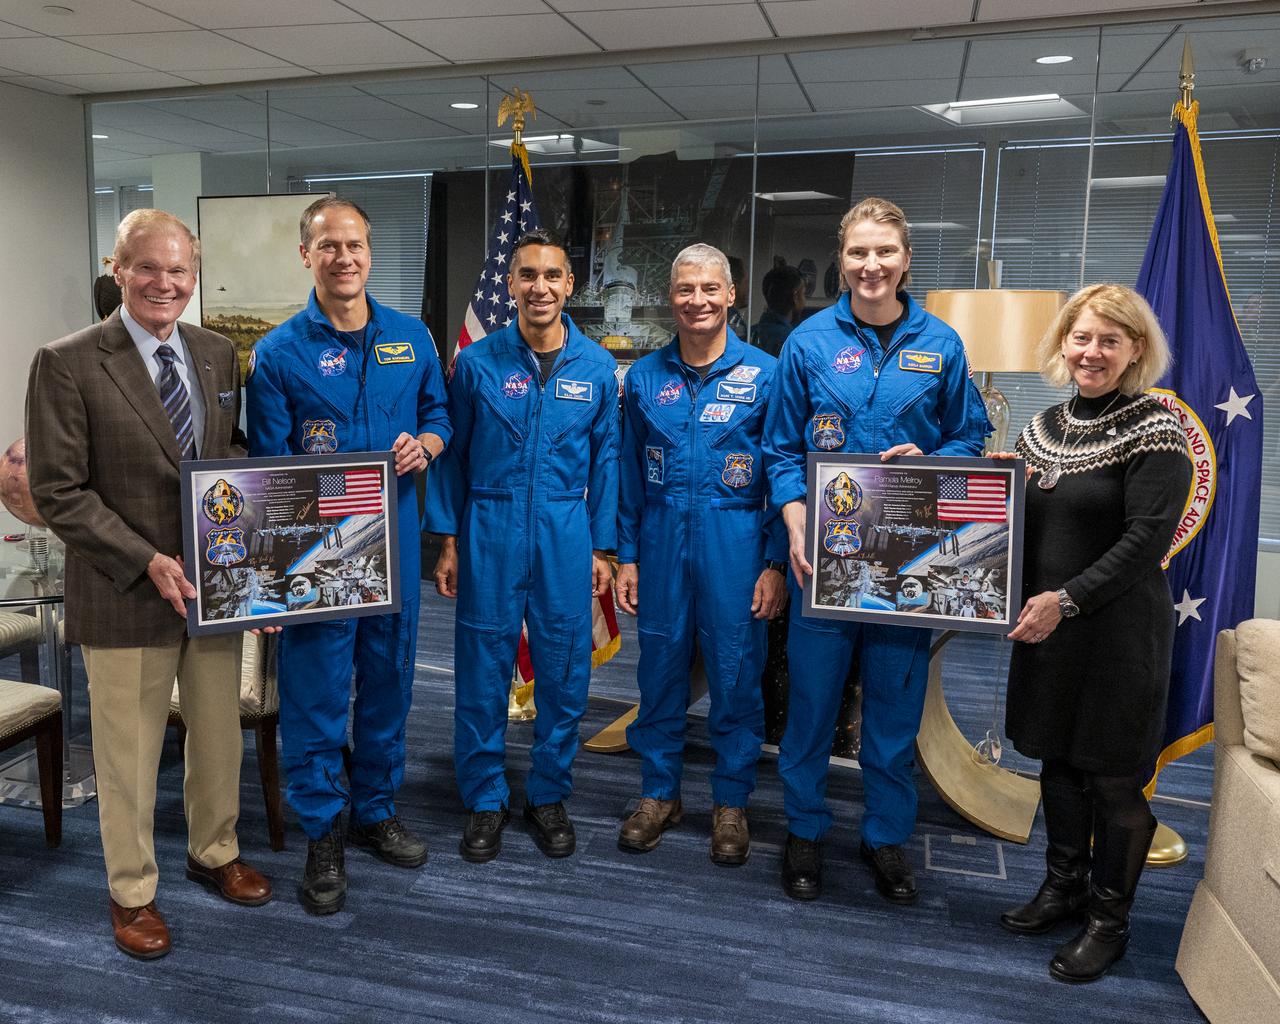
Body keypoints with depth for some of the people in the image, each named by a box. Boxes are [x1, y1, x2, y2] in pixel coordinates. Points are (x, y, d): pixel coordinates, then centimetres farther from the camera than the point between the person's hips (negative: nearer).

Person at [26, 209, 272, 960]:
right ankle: (132, 891, 32)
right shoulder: (68, 364, -11)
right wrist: (147, 562, -20)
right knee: (130, 752, 10)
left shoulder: (219, 355, 5)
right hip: (126, 594, -5)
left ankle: (215, 851, 42)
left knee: (220, 734, 18)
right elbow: (57, 491, -12)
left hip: (217, 583, 5)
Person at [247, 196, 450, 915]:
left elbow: (438, 414, 15)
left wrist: (425, 445, -9)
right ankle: (323, 835, 22)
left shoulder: (412, 337, 5)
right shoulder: (279, 352, -4)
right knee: (317, 688, 3)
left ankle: (377, 810, 34)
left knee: (389, 679, 14)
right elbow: (270, 464, -5)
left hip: (396, 538, 3)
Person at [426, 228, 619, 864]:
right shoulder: (476, 362, 0)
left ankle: (549, 795, 27)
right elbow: (452, 455, 5)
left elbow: (604, 459, 7)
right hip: (489, 531, -1)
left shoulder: (597, 366, 3)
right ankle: (484, 799, 23)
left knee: (564, 670, 8)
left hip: (566, 533, 1)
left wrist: (601, 547, 5)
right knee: (482, 670, 5)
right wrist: (448, 541, 1)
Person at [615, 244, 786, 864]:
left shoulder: (763, 374, -1)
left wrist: (775, 563, -6)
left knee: (736, 674, 5)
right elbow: (629, 474, 10)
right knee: (660, 669, 10)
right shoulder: (645, 376, 7)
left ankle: (731, 802, 23)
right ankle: (659, 793, 27)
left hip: (735, 541, -2)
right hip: (662, 539, 3)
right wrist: (626, 556, 6)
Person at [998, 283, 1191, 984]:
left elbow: (1147, 539, -19)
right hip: (1046, 626, 6)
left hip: (1119, 630, -6)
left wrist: (1067, 599, -23)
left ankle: (1109, 919, 25)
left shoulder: (1154, 430, -12)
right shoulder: (1046, 426, 8)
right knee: (1057, 759, 17)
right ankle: (1064, 886, 38)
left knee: (1113, 777, 7)